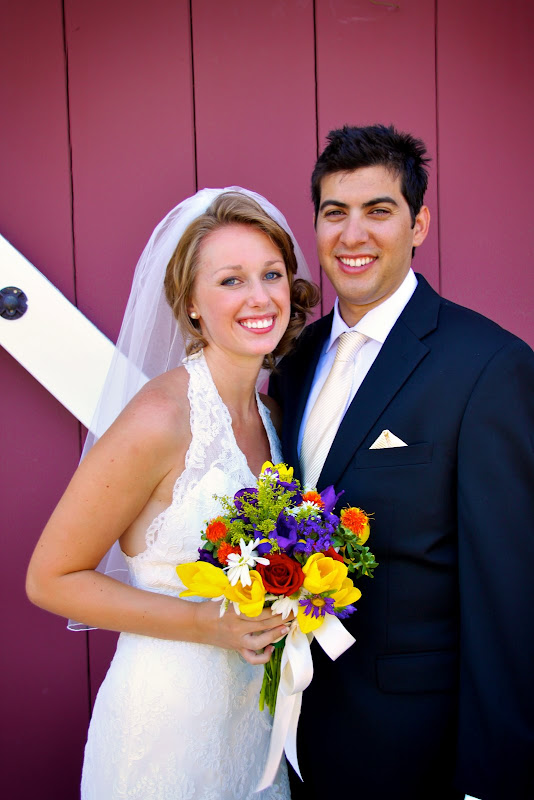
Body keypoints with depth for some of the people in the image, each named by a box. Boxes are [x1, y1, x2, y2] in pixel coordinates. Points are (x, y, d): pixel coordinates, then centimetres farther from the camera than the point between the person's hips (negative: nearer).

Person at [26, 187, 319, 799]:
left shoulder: (266, 410, 0)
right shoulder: (160, 417, -22)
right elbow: (51, 578, -17)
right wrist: (206, 624, -22)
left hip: (255, 708, 7)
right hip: (170, 718, -6)